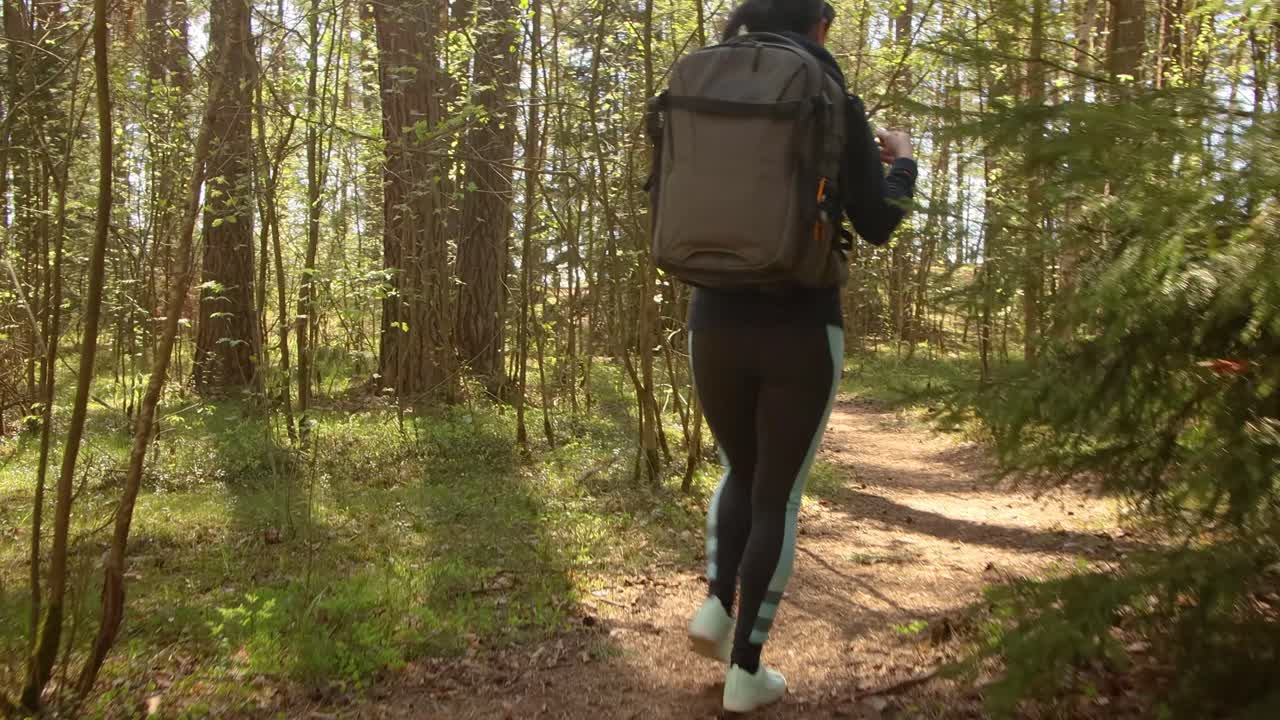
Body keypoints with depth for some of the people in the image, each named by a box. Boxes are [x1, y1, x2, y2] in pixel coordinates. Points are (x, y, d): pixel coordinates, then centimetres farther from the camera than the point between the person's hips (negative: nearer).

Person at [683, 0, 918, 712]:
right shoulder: (839, 110, -3)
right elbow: (877, 226, -2)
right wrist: (902, 161, 17)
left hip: (716, 327, 3)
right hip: (802, 335, -3)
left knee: (742, 473, 26)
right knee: (779, 498, 9)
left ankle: (718, 603, 8)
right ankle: (746, 671, 12)